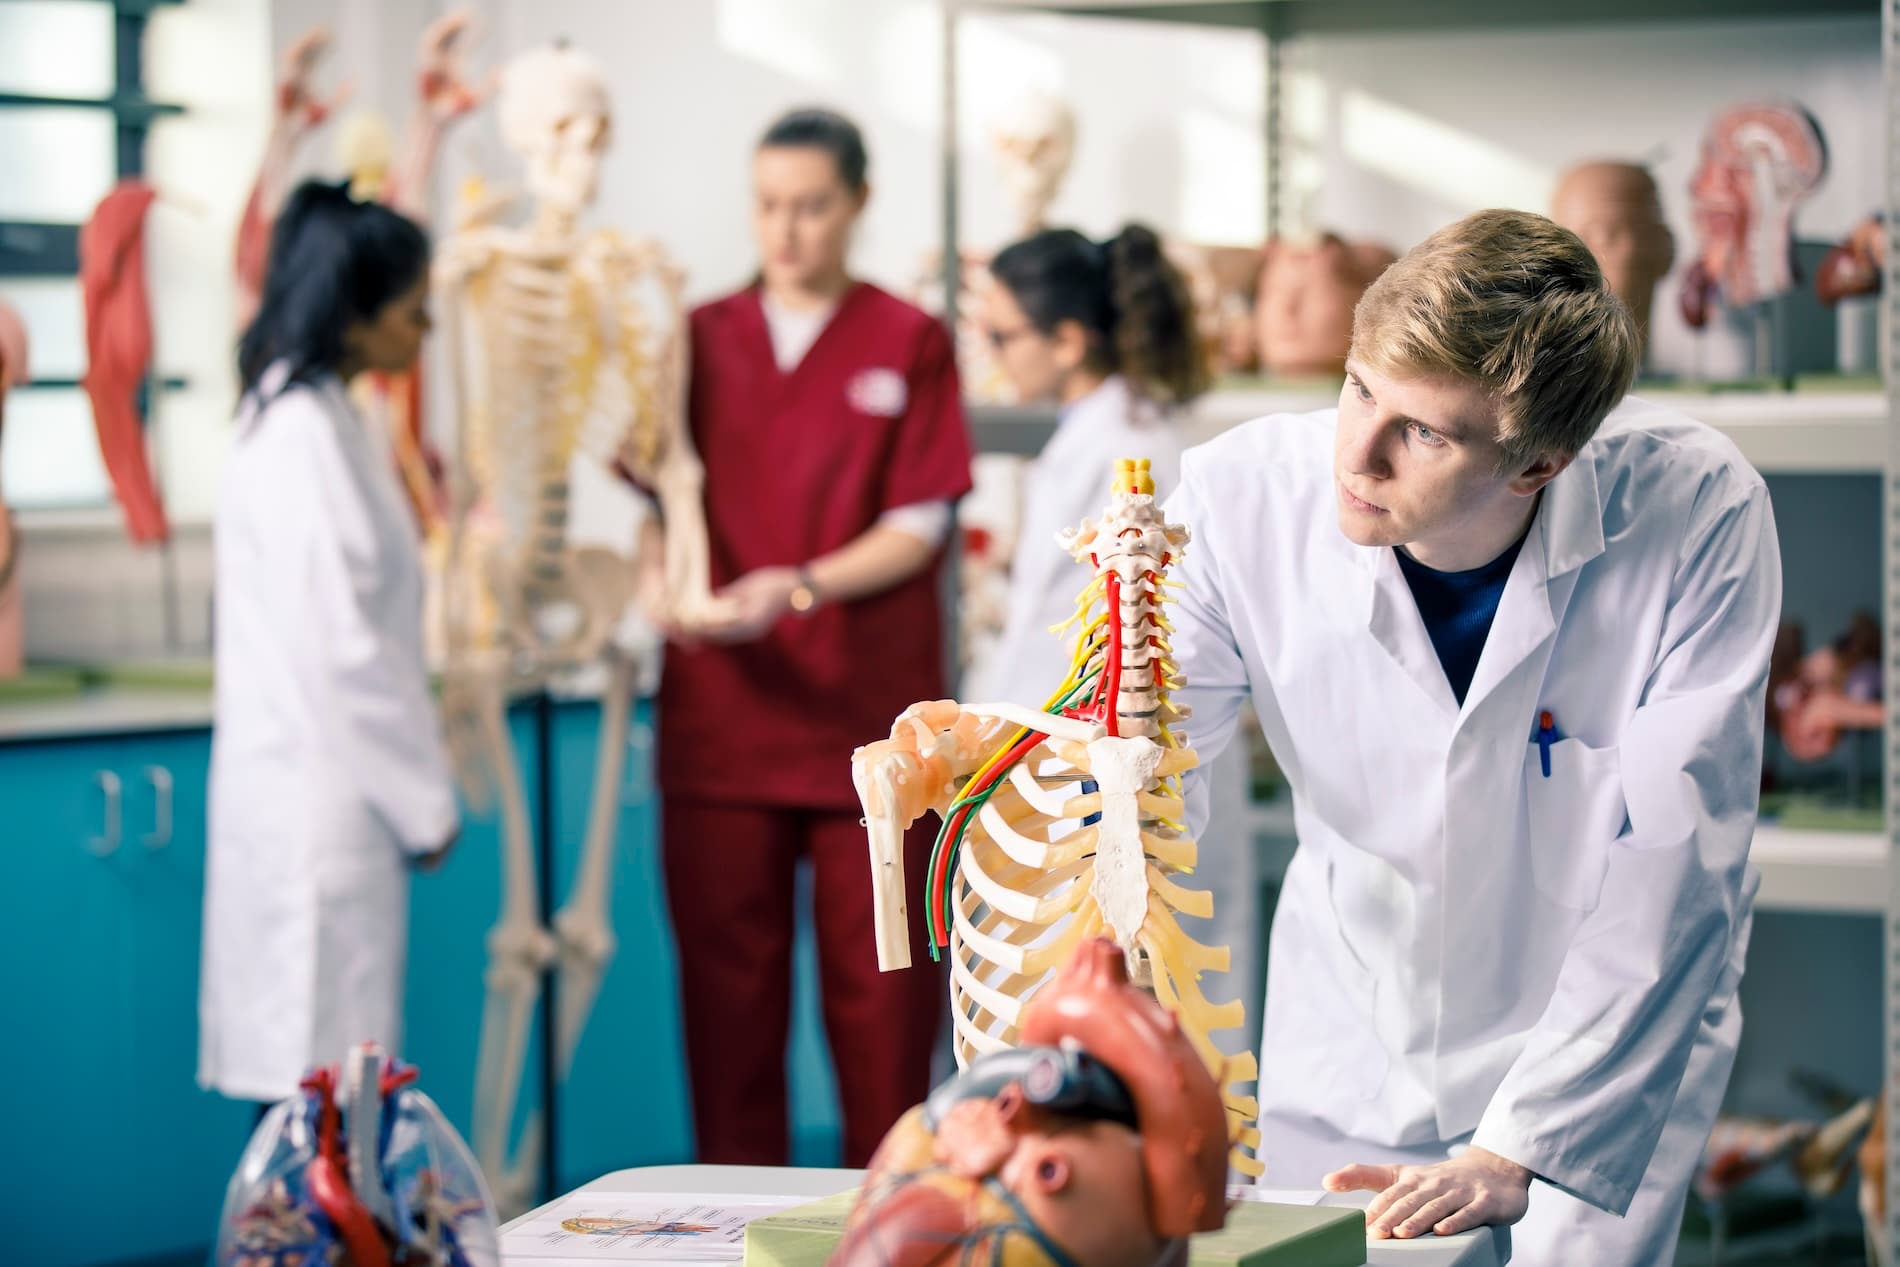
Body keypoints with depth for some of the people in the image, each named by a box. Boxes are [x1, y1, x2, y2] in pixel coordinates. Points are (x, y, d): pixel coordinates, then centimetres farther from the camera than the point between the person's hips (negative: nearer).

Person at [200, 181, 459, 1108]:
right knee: (318, 1072, -7)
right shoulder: (301, 435, -15)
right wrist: (424, 798, -11)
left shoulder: (318, 417, 15)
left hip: (333, 796, 9)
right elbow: (340, 643, -19)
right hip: (319, 803, -9)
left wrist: (416, 785, 18)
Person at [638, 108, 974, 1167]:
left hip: (869, 711, -2)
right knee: (726, 969, 4)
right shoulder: (701, 338, 10)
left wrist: (802, 587, -18)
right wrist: (664, 576, -9)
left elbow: (920, 526, -3)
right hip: (721, 710, 2)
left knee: (879, 975, 1)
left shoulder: (910, 344, 2)